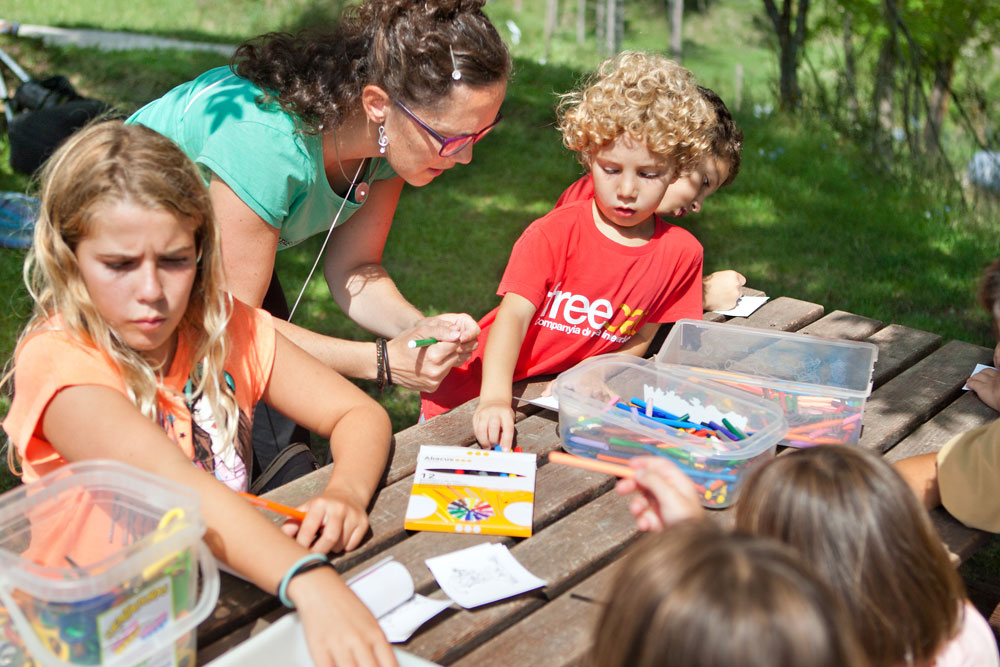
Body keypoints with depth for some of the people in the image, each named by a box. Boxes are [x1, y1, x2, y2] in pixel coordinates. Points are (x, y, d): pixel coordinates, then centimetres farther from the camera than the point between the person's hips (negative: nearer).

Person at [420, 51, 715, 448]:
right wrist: (495, 398, -40)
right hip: (479, 393, -2)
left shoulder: (681, 253, -5)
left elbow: (641, 338, 4)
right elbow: (513, 315, -23)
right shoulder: (553, 233, -15)